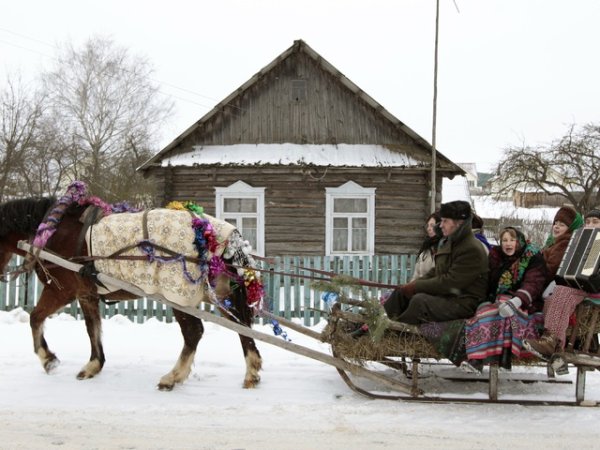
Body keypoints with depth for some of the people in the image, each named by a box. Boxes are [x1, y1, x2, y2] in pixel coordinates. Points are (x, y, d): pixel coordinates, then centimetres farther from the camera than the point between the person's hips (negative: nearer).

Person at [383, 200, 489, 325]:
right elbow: (435, 271, 18)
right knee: (401, 291, 4)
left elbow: (450, 282, -22)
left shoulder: (473, 250, -19)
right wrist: (413, 284, 0)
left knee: (419, 300, -31)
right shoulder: (448, 242, 12)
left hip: (462, 302, -10)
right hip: (444, 293, 10)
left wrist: (416, 286, -17)